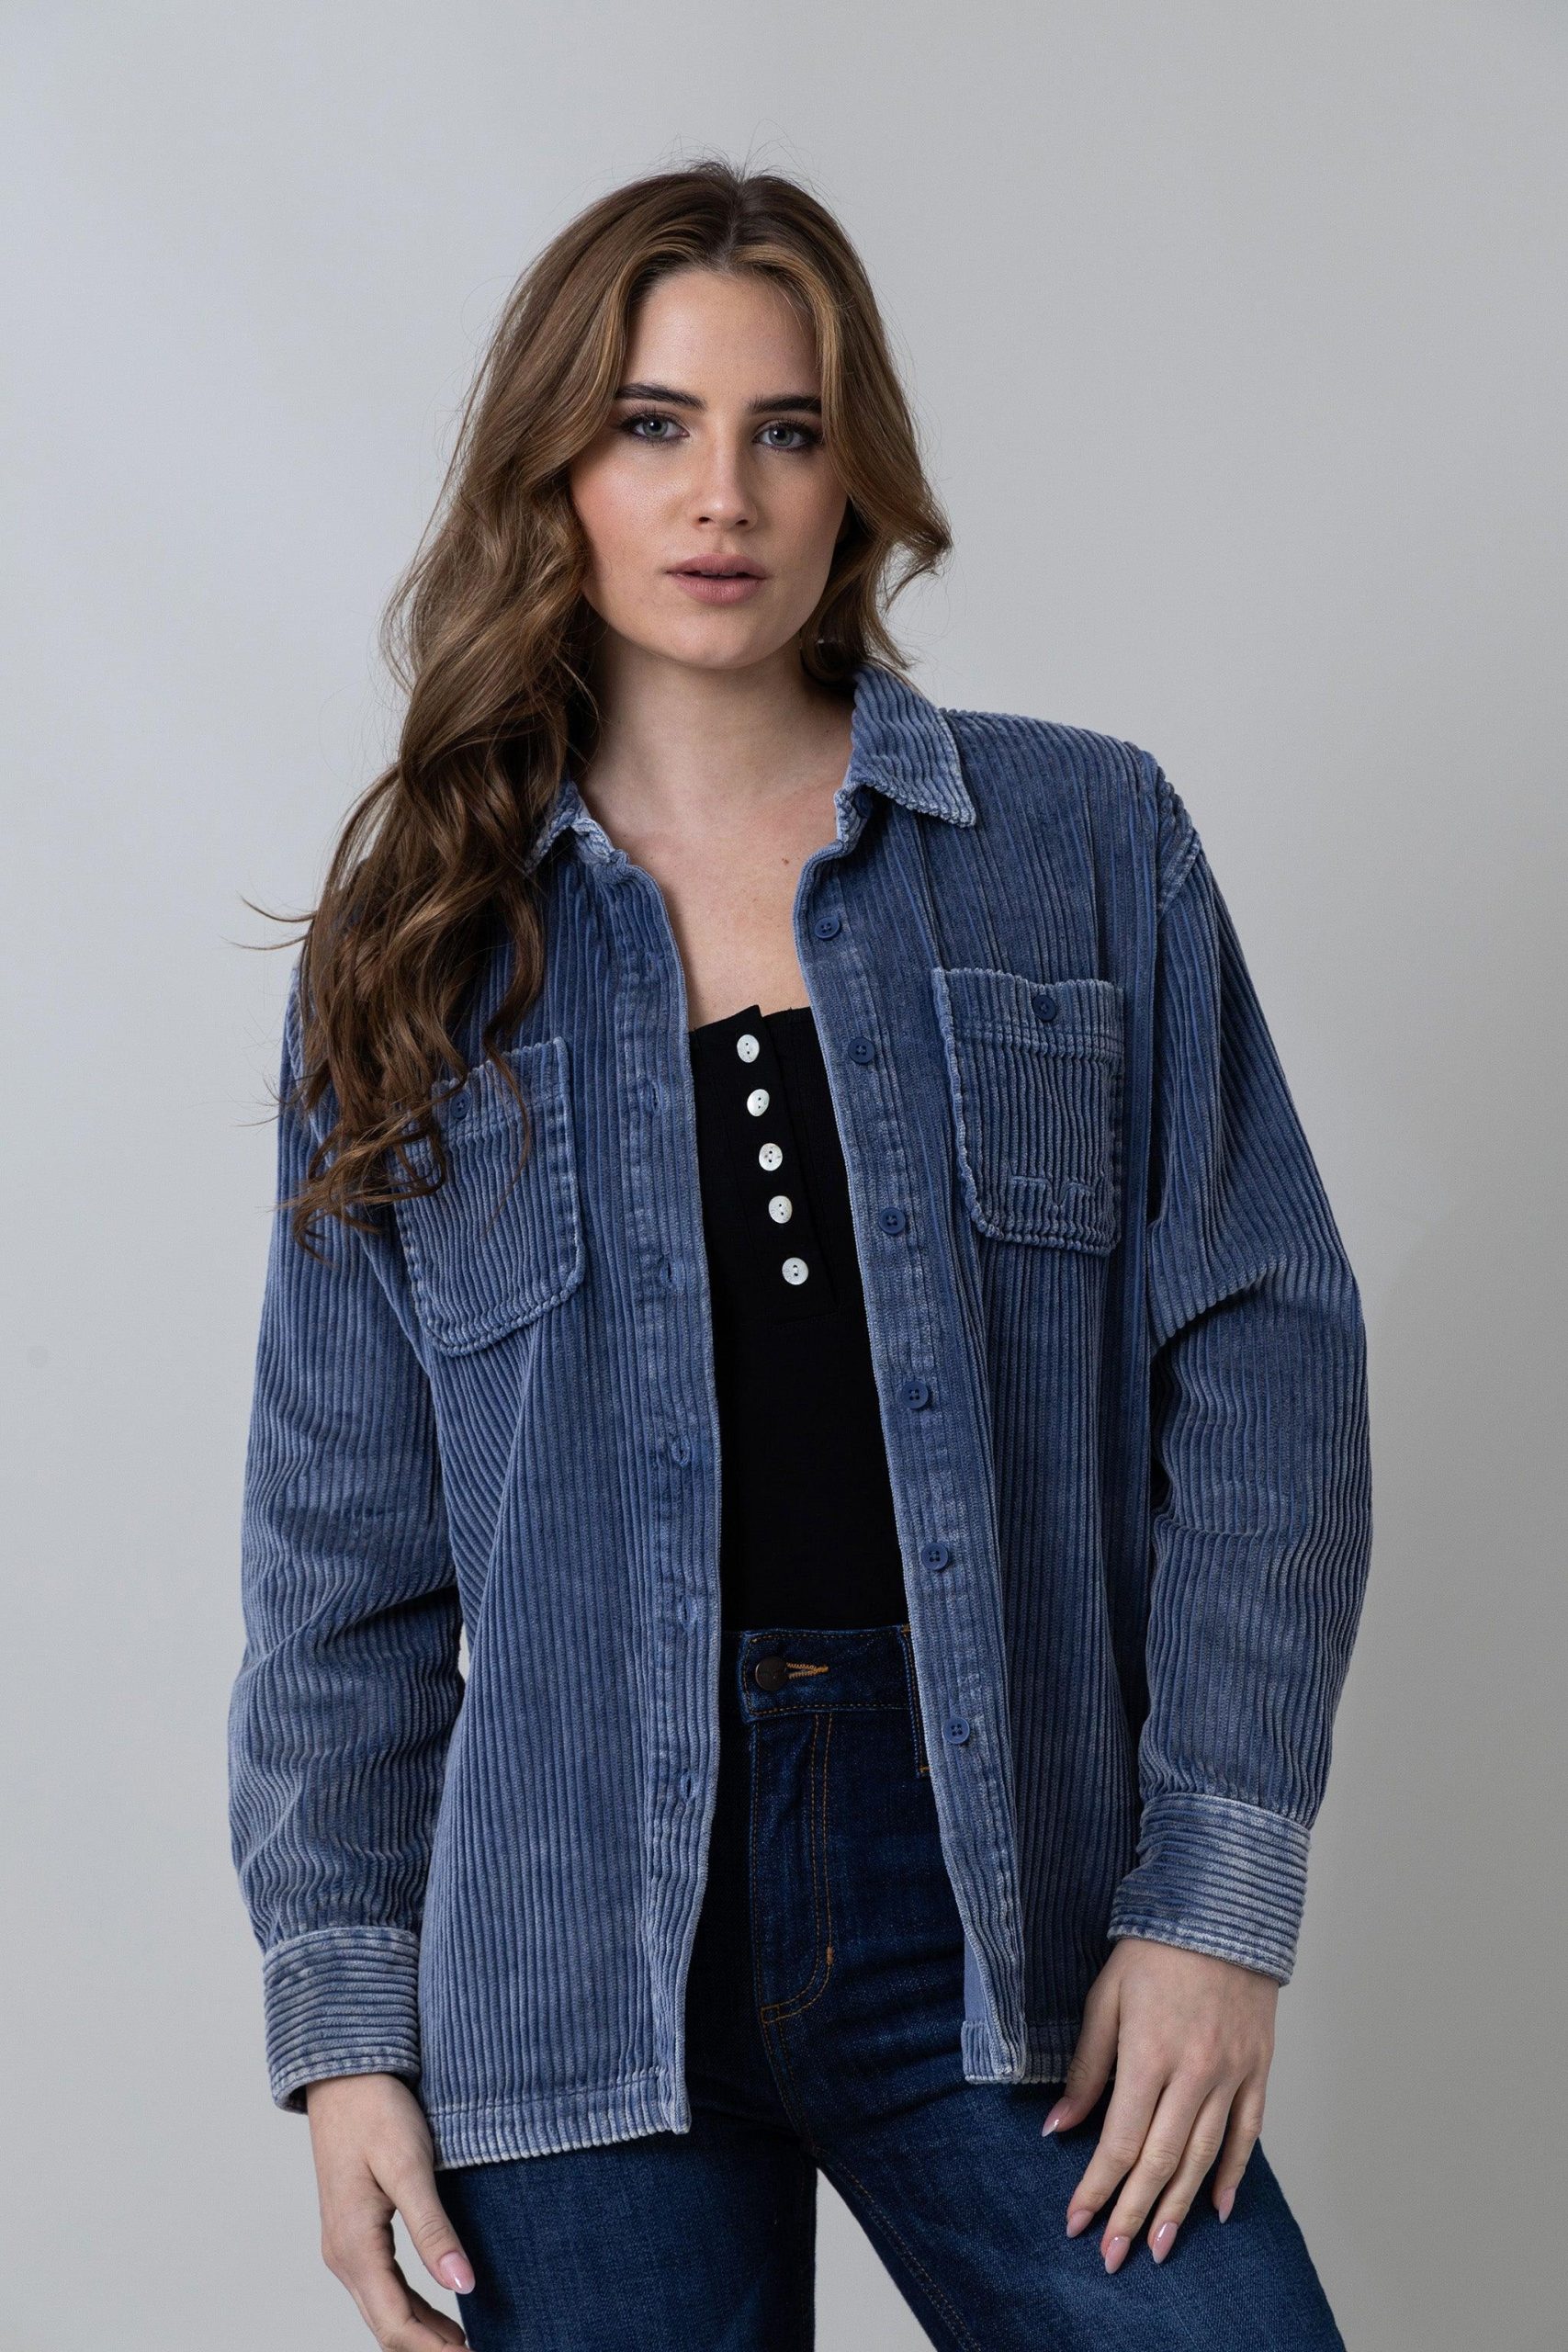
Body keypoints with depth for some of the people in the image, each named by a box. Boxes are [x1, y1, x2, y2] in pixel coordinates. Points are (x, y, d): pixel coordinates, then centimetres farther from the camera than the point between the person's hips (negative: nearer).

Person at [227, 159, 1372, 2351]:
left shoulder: (1089, 845, 5)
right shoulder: (421, 941, 7)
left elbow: (1264, 1366, 1)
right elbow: (346, 1531, 8)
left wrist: (1218, 1895, -6)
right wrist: (345, 2017, 3)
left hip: (1010, 1908, 0)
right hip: (583, 1943, 1)